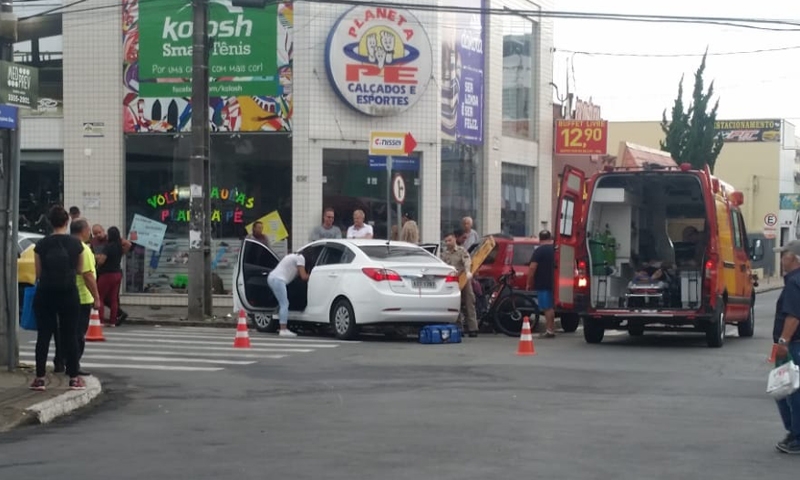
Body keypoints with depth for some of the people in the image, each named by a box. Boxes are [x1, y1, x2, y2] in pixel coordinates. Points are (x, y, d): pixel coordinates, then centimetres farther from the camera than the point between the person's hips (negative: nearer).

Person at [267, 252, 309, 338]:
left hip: (272, 278, 10)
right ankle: (283, 330, -15)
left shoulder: (294, 256, 27)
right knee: (284, 304, -10)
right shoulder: (300, 258, -2)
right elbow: (304, 277, -5)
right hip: (278, 280, -10)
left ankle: (283, 329, 10)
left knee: (283, 304, 13)